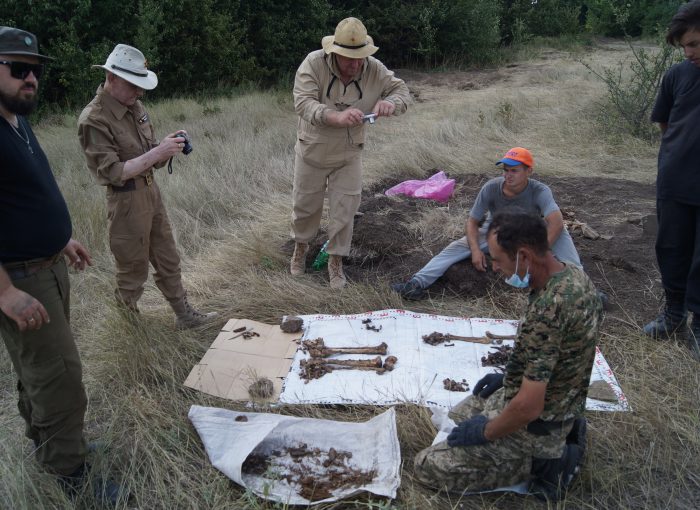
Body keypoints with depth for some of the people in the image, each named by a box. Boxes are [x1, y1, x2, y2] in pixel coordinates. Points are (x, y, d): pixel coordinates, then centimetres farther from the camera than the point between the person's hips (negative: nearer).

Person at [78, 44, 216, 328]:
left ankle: (184, 314, 29)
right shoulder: (94, 120, -19)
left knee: (168, 261, 16)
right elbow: (112, 173, -22)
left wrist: (170, 145, -9)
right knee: (134, 270, 9)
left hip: (151, 191, 7)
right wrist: (157, 153, -25)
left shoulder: (134, 106, 4)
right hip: (127, 201, -7)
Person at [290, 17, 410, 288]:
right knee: (305, 204, 15)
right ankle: (301, 246, 44)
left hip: (349, 155, 1)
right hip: (313, 151, -1)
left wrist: (390, 102, -33)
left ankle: (336, 261, 24)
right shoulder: (314, 63, -23)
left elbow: (403, 91, -6)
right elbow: (303, 102, -32)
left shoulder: (374, 69, -15)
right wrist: (337, 117, -50)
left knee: (344, 211, 4)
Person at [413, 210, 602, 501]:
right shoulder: (574, 275, -5)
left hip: (534, 425, -9)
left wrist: (485, 432, -13)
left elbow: (527, 407, -31)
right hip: (561, 405, 9)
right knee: (459, 412, 29)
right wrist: (509, 378, 16)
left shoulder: (547, 310, -35)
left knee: (427, 466, -3)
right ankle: (560, 433, 15)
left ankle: (543, 462, -1)